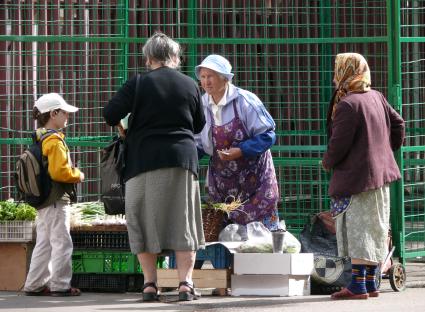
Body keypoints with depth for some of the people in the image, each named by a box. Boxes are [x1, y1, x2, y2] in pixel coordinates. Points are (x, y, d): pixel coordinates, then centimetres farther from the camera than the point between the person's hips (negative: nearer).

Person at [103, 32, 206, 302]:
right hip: (182, 157, 2)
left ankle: (150, 284, 2)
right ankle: (186, 282, -2)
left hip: (145, 159, -2)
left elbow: (111, 115, -8)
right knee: (183, 221, 5)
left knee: (145, 221, 5)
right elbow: (199, 125, 16)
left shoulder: (138, 84, -4)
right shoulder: (190, 85, 5)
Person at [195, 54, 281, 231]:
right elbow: (198, 144, 9)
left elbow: (267, 135, -14)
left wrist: (241, 151, -25)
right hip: (221, 180, 5)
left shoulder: (245, 100, -14)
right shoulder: (202, 105, 0)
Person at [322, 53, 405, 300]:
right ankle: (371, 282, 17)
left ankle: (358, 285, -8)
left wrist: (328, 162, -1)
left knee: (358, 228, -7)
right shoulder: (376, 97, 8)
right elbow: (398, 124, 15)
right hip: (381, 172, 9)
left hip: (357, 175, -9)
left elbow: (339, 143, -19)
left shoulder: (347, 105, -18)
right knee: (375, 228, 12)